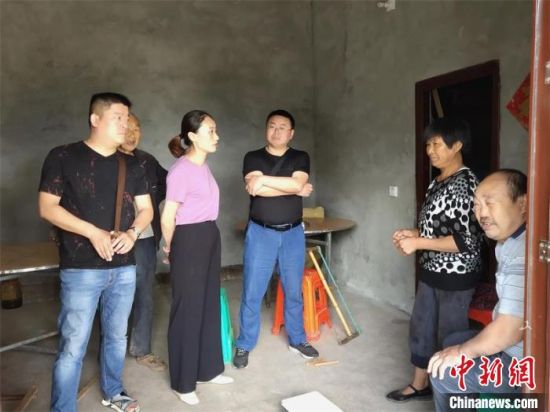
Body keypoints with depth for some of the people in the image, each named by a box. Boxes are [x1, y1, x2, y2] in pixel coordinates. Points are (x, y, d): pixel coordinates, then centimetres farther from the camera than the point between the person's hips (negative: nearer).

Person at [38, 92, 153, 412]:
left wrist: (132, 233, -10)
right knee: (73, 346, 2)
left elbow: (146, 208, 10)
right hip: (81, 270, -4)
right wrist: (93, 232, -18)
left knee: (117, 336, 18)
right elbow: (47, 207, -8)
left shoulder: (132, 165, 9)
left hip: (124, 268, 5)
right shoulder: (63, 157, -5)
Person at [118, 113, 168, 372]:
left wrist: (151, 202, 5)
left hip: (145, 239, 5)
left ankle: (142, 350, 28)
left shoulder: (147, 161, 7)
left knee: (144, 297, 12)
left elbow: (168, 183, 20)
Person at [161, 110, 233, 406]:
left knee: (209, 304, 17)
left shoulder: (202, 165, 10)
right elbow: (167, 218, -15)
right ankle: (182, 382, 21)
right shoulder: (181, 170, -18)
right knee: (187, 310, 3)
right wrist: (171, 249, 1)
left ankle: (208, 369, 35)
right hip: (189, 241, -9)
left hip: (210, 237, 9)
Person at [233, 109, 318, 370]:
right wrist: (295, 190, -13)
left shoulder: (300, 158, 4)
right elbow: (255, 189, -18)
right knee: (252, 293, 3)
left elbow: (297, 184, -16)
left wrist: (263, 179, -16)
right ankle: (244, 345, 20)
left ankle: (297, 340, 32)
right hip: (261, 233, -1)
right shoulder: (253, 157, 0)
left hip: (293, 233, 2)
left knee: (294, 291, 13)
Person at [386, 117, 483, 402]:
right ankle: (420, 384, 36)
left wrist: (417, 243, -22)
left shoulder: (464, 183, -19)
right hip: (432, 271, 9)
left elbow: (467, 240, -23)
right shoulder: (438, 181, 8)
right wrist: (413, 233, 2)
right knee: (421, 327, 18)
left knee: (450, 335, 7)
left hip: (455, 276, -9)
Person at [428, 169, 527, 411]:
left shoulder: (524, 254, -30)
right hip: (515, 344, 10)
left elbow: (508, 331, -30)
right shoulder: (508, 241, 5)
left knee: (443, 372, -6)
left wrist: (464, 351, -13)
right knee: (452, 342, 18)